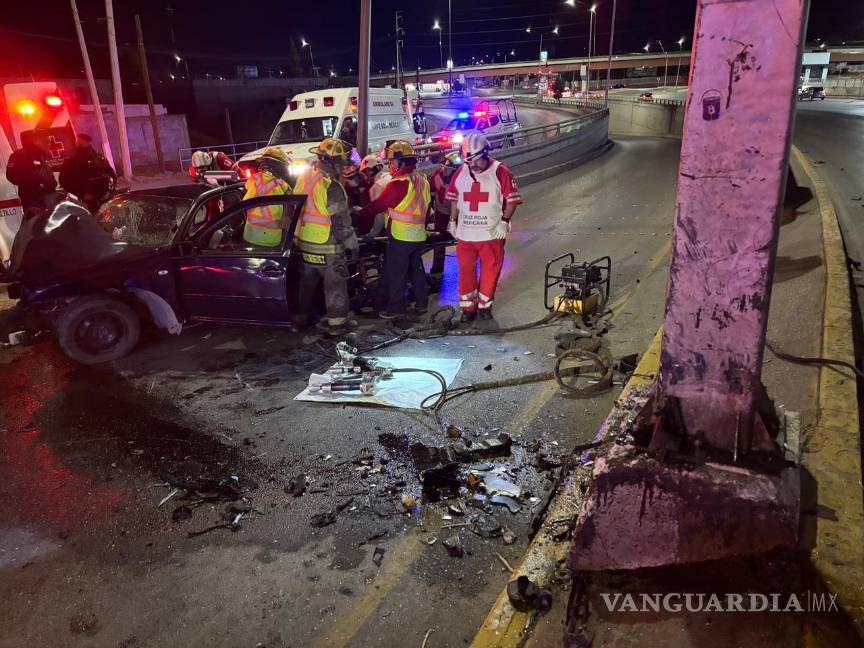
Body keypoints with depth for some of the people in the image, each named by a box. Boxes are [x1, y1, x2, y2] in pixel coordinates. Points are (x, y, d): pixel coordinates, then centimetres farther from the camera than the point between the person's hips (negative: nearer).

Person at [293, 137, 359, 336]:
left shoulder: (304, 177, 5)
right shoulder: (331, 186, -21)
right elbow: (341, 221, -19)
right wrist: (352, 244, -7)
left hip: (304, 243, 8)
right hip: (327, 247, -8)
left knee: (307, 282, 21)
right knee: (335, 284, 6)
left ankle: (301, 317, 32)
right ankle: (337, 322, 14)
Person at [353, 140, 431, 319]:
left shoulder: (399, 183, -19)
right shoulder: (422, 179, 8)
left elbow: (379, 204, -15)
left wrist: (359, 214, -3)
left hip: (400, 236, -8)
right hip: (419, 235, 8)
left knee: (396, 273, 1)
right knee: (416, 269, 17)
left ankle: (396, 306, 8)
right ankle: (422, 302, 24)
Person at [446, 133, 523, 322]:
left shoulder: (499, 171, -8)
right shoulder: (461, 172, 4)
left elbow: (512, 199, -6)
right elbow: (454, 198, 15)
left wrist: (504, 221, -12)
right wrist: (452, 221, 11)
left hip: (492, 234, -3)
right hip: (465, 233, 3)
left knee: (490, 270, 6)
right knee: (466, 269, 8)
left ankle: (485, 305, 22)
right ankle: (468, 306, 21)